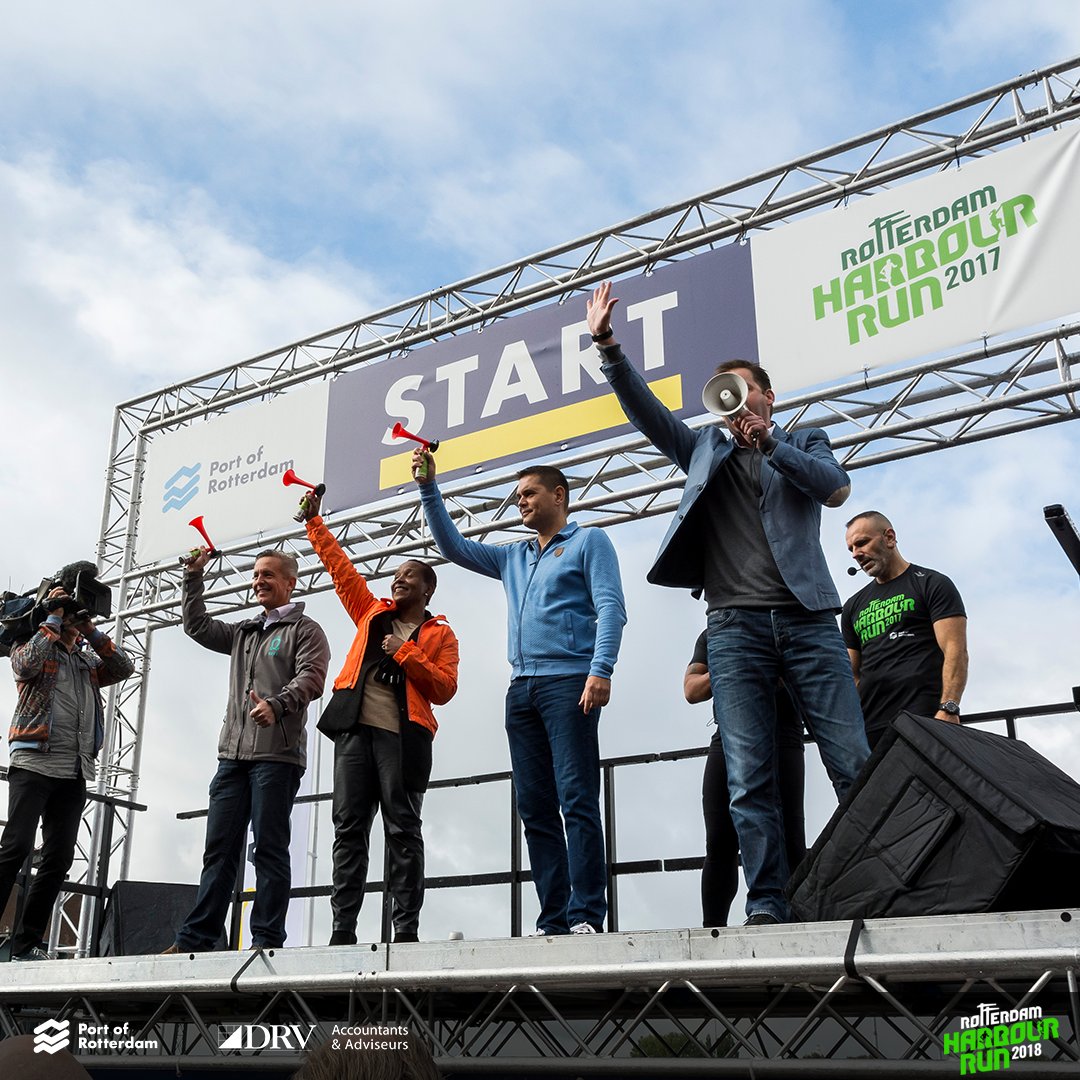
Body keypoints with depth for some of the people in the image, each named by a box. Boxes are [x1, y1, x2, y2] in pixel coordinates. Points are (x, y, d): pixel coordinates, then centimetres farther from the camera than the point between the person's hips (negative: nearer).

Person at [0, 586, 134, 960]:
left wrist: (90, 629, 6)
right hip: (33, 764, -5)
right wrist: (53, 619, -3)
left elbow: (124, 668, 8)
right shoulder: (31, 647, 10)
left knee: (58, 858, 1)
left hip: (74, 774, 5)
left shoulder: (87, 662, 23)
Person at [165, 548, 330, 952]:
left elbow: (311, 677, -11)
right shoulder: (243, 632, 25)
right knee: (219, 848, 5)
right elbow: (197, 627, 28)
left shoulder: (305, 630, 4)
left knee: (269, 847, -6)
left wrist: (276, 703, -28)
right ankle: (196, 938, 6)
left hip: (277, 755, -6)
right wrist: (193, 577, 22)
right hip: (232, 753, 6)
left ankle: (267, 940, -5)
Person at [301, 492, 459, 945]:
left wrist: (405, 654, -7)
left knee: (403, 831, -4)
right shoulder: (372, 612, 22)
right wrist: (314, 523, 22)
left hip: (403, 736, -3)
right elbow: (340, 567, 23)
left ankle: (406, 928, -3)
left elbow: (445, 688, 0)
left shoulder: (440, 634, 11)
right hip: (356, 728, 4)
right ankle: (343, 929, 0)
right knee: (349, 827, -1)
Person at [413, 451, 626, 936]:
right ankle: (552, 921, 3)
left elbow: (610, 607, -5)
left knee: (577, 800, -12)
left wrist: (601, 670, -18)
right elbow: (453, 546, 27)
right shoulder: (513, 558, 26)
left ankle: (586, 916, -13)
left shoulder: (589, 541, 7)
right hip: (521, 690, 7)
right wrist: (428, 488, 18)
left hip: (568, 682, -7)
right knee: (535, 808, 2)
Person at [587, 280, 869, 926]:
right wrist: (608, 346, 0)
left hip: (807, 618, -1)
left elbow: (836, 488, -1)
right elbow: (645, 409, 12)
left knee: (857, 764, -5)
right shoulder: (703, 449, 23)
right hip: (735, 624, 1)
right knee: (750, 778, -5)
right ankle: (767, 905, -3)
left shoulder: (805, 442, 19)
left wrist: (767, 442, -7)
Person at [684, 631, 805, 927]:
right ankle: (712, 927, 0)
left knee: (789, 842, -5)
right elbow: (691, 690, 8)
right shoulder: (712, 634, 18)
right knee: (720, 844, -3)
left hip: (782, 743, -2)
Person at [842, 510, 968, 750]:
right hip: (870, 729, 5)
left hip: (925, 720, -5)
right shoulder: (853, 606, 24)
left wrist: (948, 711, -18)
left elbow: (955, 651, -3)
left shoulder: (932, 584, 9)